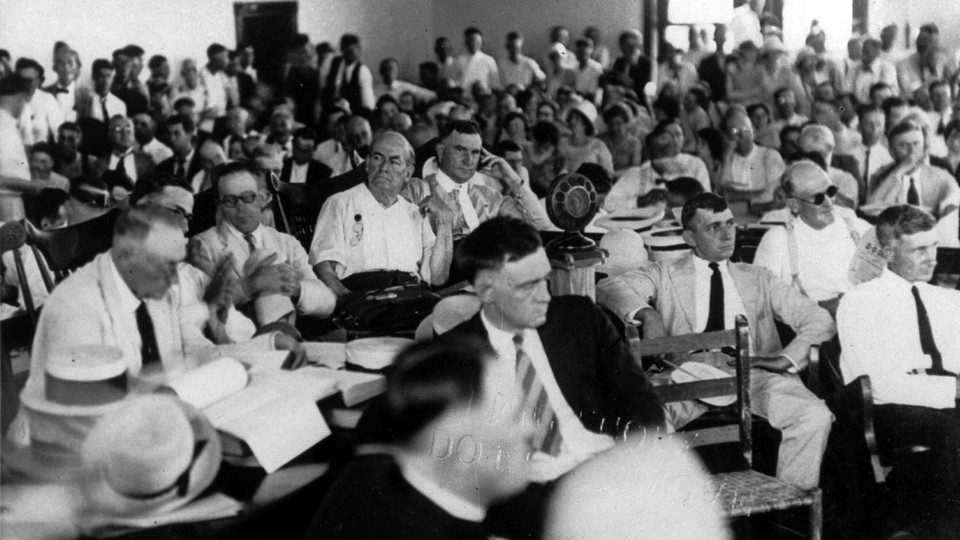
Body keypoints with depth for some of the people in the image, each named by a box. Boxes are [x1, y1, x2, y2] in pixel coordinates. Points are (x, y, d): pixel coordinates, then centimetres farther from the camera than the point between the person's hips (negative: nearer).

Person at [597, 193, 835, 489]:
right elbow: (608, 287, 3)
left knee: (816, 417, -26)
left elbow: (820, 320, 16)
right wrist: (646, 312, -18)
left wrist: (785, 358, -5)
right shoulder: (665, 274, 18)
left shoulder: (758, 278, 24)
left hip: (753, 373, 2)